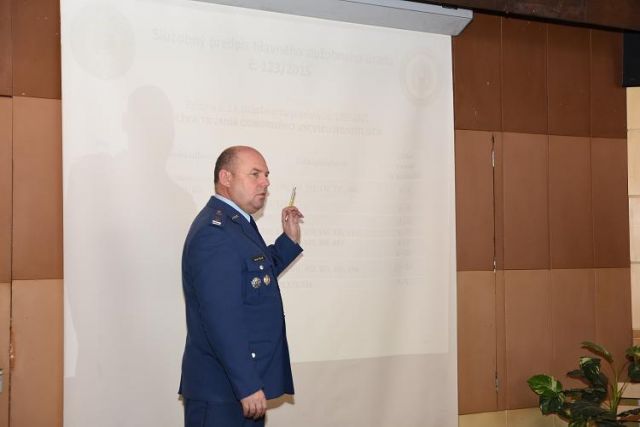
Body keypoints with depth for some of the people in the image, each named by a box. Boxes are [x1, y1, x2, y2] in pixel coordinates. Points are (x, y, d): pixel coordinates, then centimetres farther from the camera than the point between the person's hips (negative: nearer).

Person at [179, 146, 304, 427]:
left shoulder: (237, 223, 11)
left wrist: (289, 240, 13)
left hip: (245, 379, 10)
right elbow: (222, 321, -26)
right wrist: (248, 385, -25)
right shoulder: (214, 232, -21)